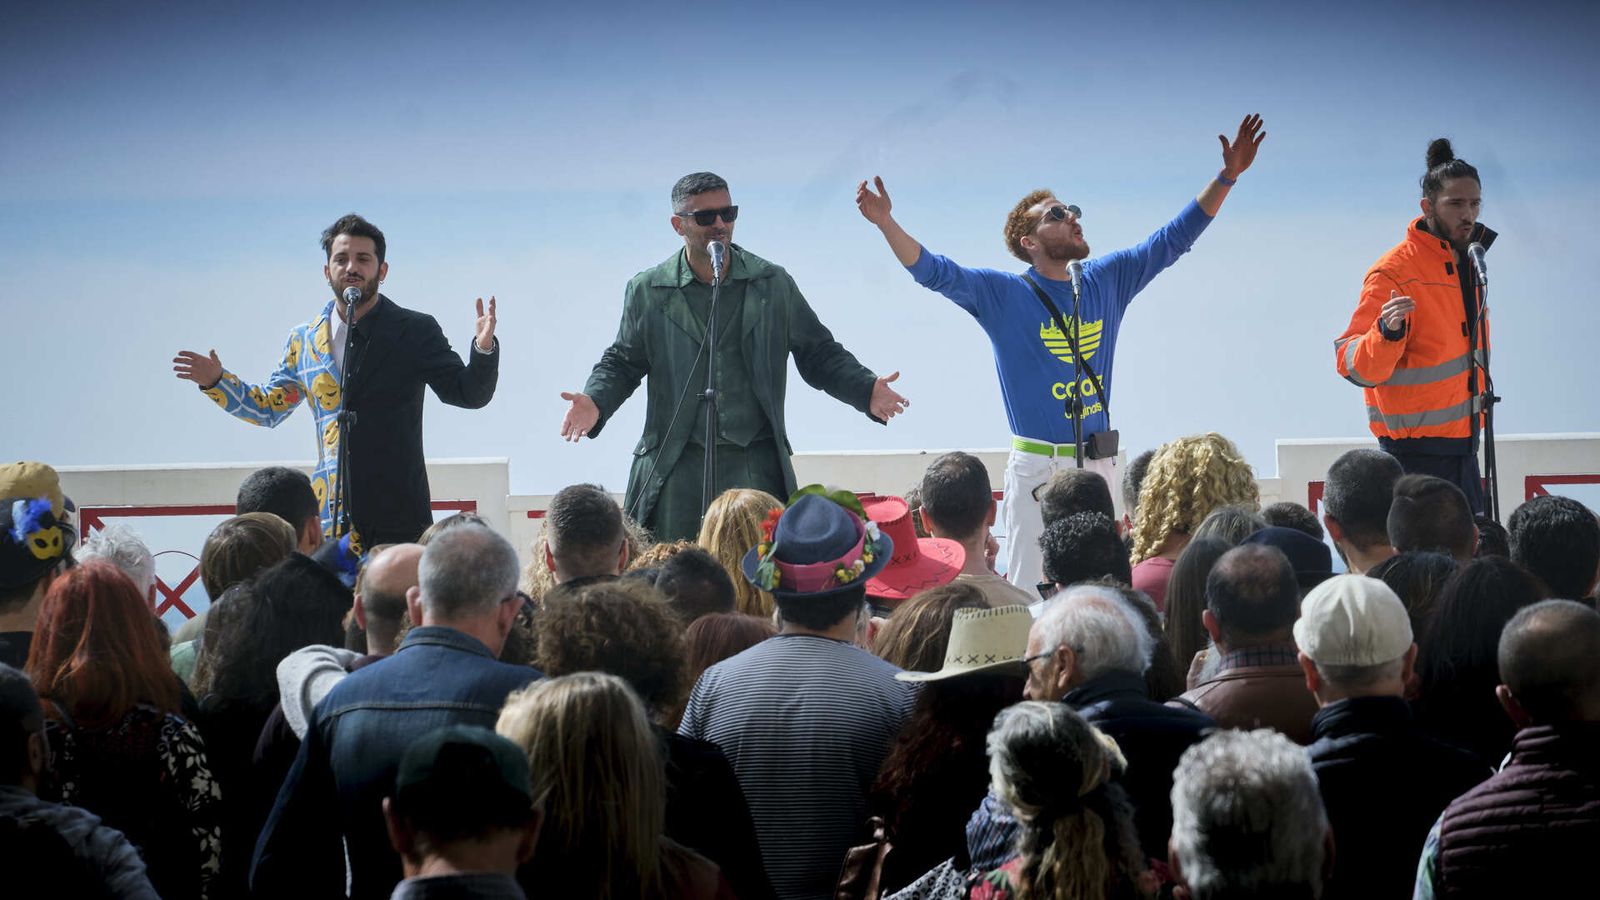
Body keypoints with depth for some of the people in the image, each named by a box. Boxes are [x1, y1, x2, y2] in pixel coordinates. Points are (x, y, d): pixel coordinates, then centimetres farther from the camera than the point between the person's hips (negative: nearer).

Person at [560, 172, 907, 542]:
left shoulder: (773, 284, 9)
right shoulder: (648, 291, 7)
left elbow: (818, 354, 12)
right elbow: (622, 362, 13)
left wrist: (865, 390, -4)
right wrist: (595, 402, -7)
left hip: (759, 467, 1)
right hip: (677, 467, 0)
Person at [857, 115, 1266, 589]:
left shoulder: (1107, 282, 11)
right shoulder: (1002, 295, -2)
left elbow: (1173, 239, 14)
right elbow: (934, 272, -12)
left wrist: (1227, 176, 10)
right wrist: (886, 222, -27)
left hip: (1099, 465, 5)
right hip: (1037, 467, -5)